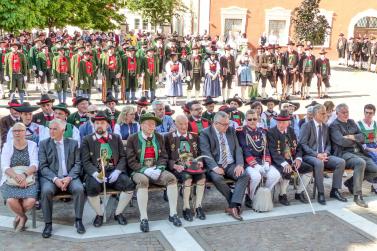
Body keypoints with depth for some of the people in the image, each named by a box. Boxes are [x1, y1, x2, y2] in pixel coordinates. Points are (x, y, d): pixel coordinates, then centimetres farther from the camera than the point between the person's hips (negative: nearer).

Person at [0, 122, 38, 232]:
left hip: (28, 180, 0)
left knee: (30, 201, -28)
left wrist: (24, 174, -23)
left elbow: (34, 165, -3)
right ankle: (23, 217, 4)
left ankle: (19, 216, 8)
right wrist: (16, 176, -23)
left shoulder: (32, 145, 7)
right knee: (11, 200, -30)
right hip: (10, 180, 0)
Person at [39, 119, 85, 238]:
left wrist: (69, 177, -13)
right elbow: (43, 166, 0)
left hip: (69, 177, 1)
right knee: (46, 191, -31)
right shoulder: (44, 144, 7)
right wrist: (55, 179, -16)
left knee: (79, 189, -29)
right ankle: (48, 223, -16)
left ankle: (78, 220, -11)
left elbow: (77, 164, 5)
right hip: (50, 177, 0)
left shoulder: (73, 143, 10)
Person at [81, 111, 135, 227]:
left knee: (129, 185, -25)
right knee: (91, 188, -33)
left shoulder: (116, 138, 14)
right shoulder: (87, 140, 8)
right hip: (95, 173, -2)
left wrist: (117, 171, -10)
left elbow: (123, 157, 9)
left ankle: (118, 213, 0)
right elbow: (86, 161, 0)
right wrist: (95, 173, -19)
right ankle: (99, 214, -3)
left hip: (114, 172, 2)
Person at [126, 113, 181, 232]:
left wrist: (159, 169, -12)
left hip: (156, 170, 4)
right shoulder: (132, 139, 0)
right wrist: (145, 170, -19)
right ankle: (143, 218, -34)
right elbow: (131, 161, -5)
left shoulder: (159, 137, 11)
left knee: (171, 178, -24)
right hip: (139, 171, -3)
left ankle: (173, 214, -19)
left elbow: (163, 156, 8)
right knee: (143, 181, -37)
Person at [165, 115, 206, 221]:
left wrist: (199, 161, -3)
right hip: (178, 167, -3)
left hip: (193, 166, 3)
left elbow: (199, 154, 19)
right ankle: (186, 208, -20)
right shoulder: (169, 137, 8)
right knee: (188, 178, -34)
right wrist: (174, 165, -15)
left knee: (202, 177, -29)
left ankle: (198, 206, -18)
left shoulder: (194, 136, 18)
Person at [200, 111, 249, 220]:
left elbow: (238, 149, 10)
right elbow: (206, 153, -11)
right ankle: (236, 204, -14)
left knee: (245, 175, -24)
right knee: (217, 178, -35)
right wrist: (215, 167, -25)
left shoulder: (231, 131, 13)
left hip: (231, 165, 4)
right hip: (215, 166, -4)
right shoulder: (205, 133, -1)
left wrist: (239, 164, -8)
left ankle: (233, 206, -26)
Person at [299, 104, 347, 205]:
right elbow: (303, 144, -11)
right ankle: (321, 193, -25)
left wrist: (325, 153, -5)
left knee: (341, 162, -17)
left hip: (323, 155, 6)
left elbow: (328, 144, 18)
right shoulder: (306, 126, -3)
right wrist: (316, 154, -20)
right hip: (309, 155, -6)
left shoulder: (325, 127, 16)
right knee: (319, 163, -38)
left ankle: (335, 190, -7)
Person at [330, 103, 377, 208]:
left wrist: (352, 137, -6)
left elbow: (362, 137, 14)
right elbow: (342, 142, -15)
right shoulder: (334, 126, 1)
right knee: (360, 163, -36)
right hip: (344, 153, -7)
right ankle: (357, 195, -28)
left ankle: (351, 182, 10)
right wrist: (356, 140, 2)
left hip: (359, 152, 7)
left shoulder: (351, 122, 23)